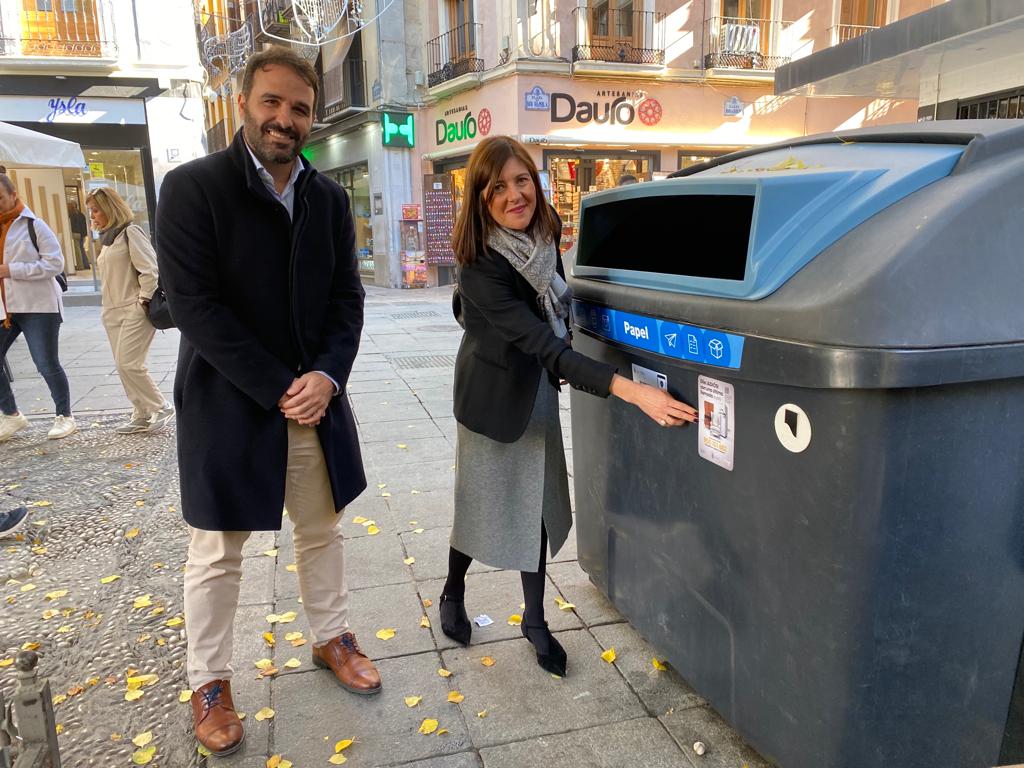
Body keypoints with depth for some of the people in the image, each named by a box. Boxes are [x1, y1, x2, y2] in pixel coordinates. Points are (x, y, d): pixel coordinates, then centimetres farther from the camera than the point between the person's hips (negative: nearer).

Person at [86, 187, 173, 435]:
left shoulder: (130, 232, -7)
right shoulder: (107, 237, 18)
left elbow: (150, 269, -15)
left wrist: (144, 301, -14)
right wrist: (107, 307, 15)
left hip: (135, 310, -9)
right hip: (113, 312, 9)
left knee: (128, 364, -12)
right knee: (123, 366, 7)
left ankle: (161, 407, 3)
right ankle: (142, 415, 14)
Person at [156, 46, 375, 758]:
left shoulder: (329, 198, 6)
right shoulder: (192, 187, -9)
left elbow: (347, 298, 4)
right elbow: (196, 306, -15)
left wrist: (326, 377, -12)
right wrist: (279, 389, -18)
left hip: (316, 399, 5)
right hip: (229, 405, -4)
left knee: (322, 530, 18)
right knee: (217, 554, 9)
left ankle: (332, 638, 39)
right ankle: (210, 682, 29)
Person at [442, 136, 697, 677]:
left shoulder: (545, 232, -8)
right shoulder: (480, 266, -29)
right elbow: (543, 345, -38)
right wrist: (631, 391, -45)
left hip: (539, 390, 6)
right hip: (494, 397, -5)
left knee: (537, 505, 10)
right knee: (483, 504, 9)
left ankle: (535, 621, 27)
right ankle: (453, 593, 39)